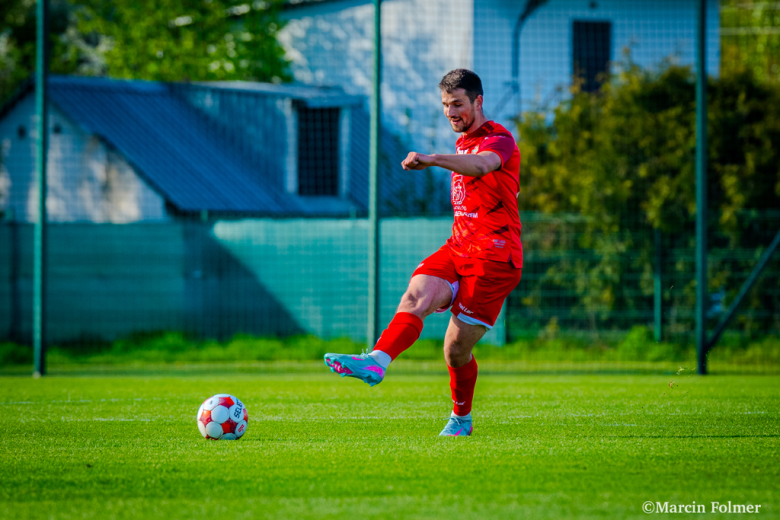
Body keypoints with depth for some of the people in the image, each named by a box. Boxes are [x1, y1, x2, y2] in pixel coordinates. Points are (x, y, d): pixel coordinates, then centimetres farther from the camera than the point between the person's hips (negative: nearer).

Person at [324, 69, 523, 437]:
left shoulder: (499, 140, -10)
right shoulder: (463, 143, 18)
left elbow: (481, 165, -36)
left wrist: (430, 160, -52)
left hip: (494, 257, -7)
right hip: (457, 250, 7)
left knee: (456, 350, -6)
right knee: (416, 296, -22)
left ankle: (461, 419, 17)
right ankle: (376, 362, -39)